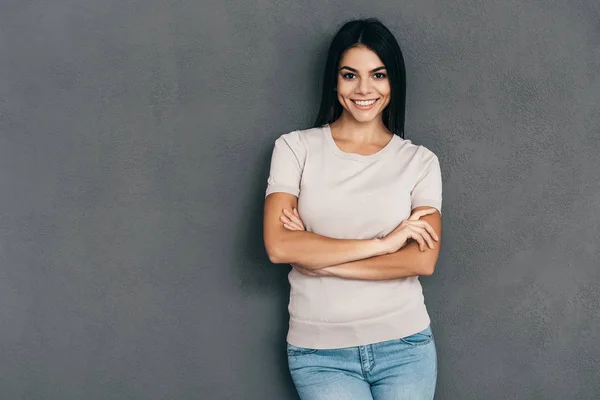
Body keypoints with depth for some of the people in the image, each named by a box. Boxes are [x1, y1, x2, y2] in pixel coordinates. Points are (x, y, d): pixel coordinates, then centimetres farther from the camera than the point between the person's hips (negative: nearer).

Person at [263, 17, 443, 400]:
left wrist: (318, 258, -13)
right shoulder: (296, 148, 0)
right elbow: (279, 246, -12)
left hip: (404, 344, 1)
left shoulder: (420, 161, 3)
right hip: (319, 352, -1)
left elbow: (423, 260, -9)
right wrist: (380, 243, -15)